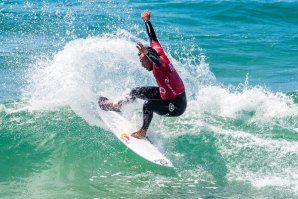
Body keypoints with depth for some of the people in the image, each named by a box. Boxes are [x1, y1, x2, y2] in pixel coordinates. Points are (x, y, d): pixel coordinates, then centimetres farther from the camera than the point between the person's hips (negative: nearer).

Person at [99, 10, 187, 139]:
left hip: (177, 105, -10)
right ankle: (117, 106, 40)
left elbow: (158, 61, -55)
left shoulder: (161, 64, -30)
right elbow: (153, 39, 7)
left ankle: (143, 132, -9)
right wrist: (147, 21, 19)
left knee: (148, 104, -31)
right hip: (166, 94, 10)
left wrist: (147, 52, -72)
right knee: (136, 92, 17)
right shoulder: (157, 50, -7)